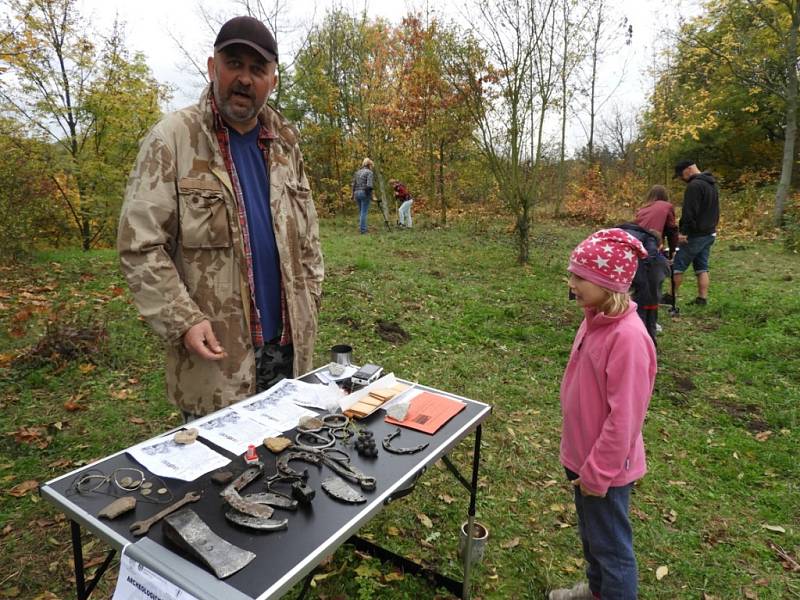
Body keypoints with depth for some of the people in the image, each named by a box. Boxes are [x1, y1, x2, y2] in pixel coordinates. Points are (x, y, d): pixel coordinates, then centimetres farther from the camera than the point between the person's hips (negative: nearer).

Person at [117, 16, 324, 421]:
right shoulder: (171, 140, -7)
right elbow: (140, 247, -10)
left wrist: (310, 296, 7)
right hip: (217, 350, -4)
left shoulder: (284, 142, 9)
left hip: (289, 345, 5)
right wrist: (183, 321, -18)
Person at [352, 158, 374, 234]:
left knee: (361, 211, 17)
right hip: (364, 193, -6)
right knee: (364, 212, -2)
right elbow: (369, 185, -17)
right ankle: (363, 229, -1)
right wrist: (370, 195, -10)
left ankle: (360, 227, 21)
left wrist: (353, 195, 19)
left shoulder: (357, 172, 15)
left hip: (357, 193, 6)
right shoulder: (369, 172, -5)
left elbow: (353, 184, 14)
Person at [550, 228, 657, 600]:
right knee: (591, 534, 28)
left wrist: (597, 472, -17)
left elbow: (623, 417, -25)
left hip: (605, 467, -9)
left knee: (611, 545, 13)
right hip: (583, 456, 9)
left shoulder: (628, 336, -29)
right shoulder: (596, 319, -1)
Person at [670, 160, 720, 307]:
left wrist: (683, 231, -21)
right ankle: (703, 298, 11)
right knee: (702, 267, 11)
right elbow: (714, 211, 21)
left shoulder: (694, 185, -17)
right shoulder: (711, 184, 16)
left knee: (678, 266, 0)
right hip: (709, 233, 10)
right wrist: (712, 226, 22)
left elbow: (690, 212, -24)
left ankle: (672, 296, 6)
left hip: (695, 234, -10)